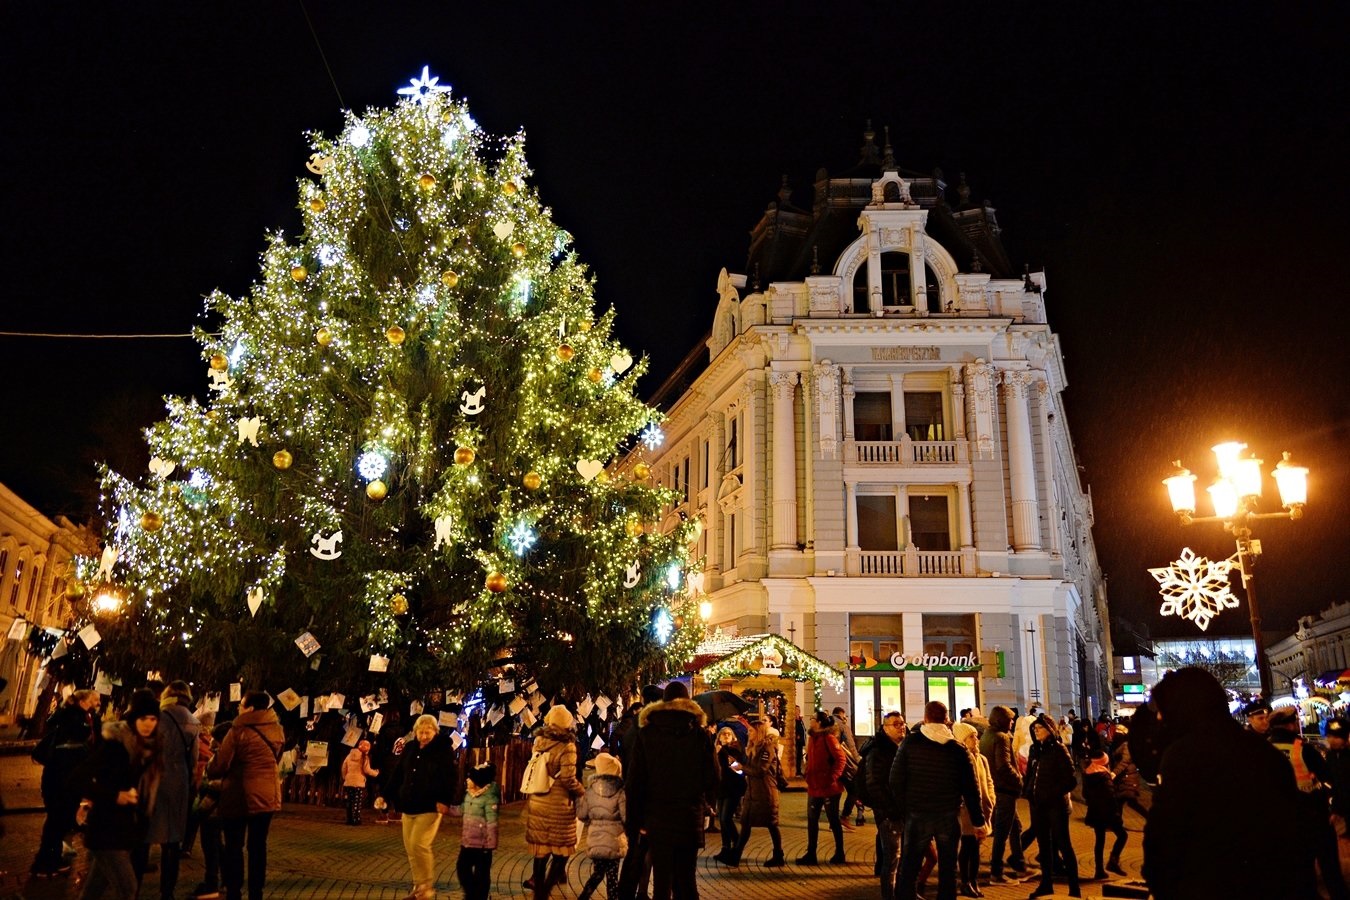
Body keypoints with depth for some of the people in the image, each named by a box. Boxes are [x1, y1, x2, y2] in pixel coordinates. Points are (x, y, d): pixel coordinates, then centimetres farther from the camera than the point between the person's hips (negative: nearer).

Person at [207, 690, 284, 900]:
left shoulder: (239, 730, -12)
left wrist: (209, 771, 12)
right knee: (258, 846, 11)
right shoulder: (277, 731, 6)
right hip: (267, 795, 5)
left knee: (234, 847, 7)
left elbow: (220, 765, -8)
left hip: (240, 796, -5)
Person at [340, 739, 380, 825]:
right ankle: (356, 820, -3)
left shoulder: (350, 755, 8)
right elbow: (367, 770, -12)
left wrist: (344, 777, 24)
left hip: (348, 782, 6)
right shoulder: (364, 757, -10)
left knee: (350, 802, 13)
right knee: (357, 803, -1)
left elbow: (344, 767, 12)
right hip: (359, 783, -6)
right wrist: (376, 773, 5)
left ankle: (350, 819, 16)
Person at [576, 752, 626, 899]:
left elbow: (581, 815, 2)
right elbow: (626, 816, -12)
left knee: (598, 873, 18)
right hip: (613, 839, -3)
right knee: (612, 875, 7)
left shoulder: (590, 789, 0)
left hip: (594, 839, 4)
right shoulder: (619, 791, -11)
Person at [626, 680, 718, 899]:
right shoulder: (700, 735, -2)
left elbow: (635, 780, -3)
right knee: (686, 878, 11)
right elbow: (713, 777, 0)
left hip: (657, 817, 0)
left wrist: (637, 818, 3)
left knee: (661, 879, 5)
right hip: (690, 817, 1)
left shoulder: (646, 733, -1)